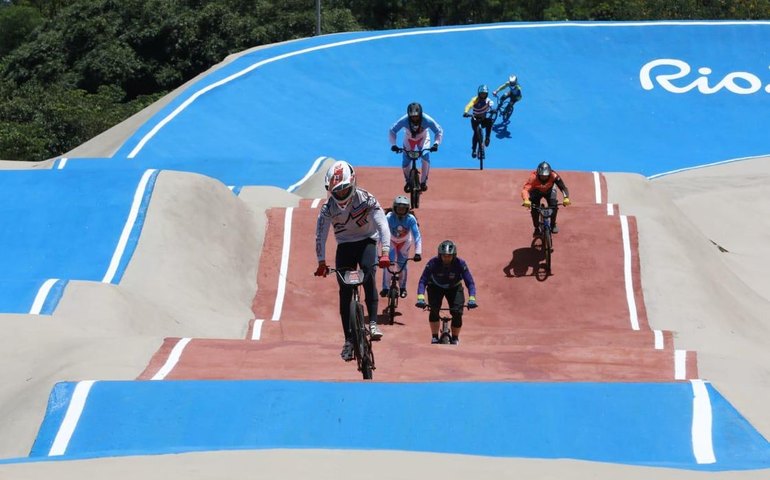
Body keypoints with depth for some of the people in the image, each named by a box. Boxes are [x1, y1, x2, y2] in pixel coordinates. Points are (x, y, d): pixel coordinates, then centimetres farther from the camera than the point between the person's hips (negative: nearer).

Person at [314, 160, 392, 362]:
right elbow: (320, 235, -10)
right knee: (345, 293, -3)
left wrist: (385, 253, -34)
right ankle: (349, 340, 4)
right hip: (345, 245, 2)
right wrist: (321, 262, -15)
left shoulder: (366, 199, -20)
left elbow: (382, 225, -24)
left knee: (369, 275, -32)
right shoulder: (328, 208, -14)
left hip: (366, 242, -2)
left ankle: (373, 322, -33)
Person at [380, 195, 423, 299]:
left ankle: (403, 288, 17)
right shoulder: (389, 217, -35)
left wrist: (418, 252, -44)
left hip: (404, 242, 1)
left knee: (403, 264, -4)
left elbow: (417, 236, -33)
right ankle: (385, 288, -1)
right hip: (391, 241, -1)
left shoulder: (411, 219, -32)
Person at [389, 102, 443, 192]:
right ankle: (408, 182, 22)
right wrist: (393, 144, -37)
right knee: (405, 164, -8)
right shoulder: (404, 120, -35)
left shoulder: (427, 120, -35)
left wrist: (436, 143, -41)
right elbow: (392, 131, -24)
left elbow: (439, 131, -26)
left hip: (423, 139, -1)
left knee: (425, 158, -26)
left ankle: (423, 182, -8)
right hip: (409, 140, 1)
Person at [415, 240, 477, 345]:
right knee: (434, 310, -25)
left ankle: (455, 339, 5)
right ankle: (434, 337, -9)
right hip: (436, 287, 0)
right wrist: (420, 298, -47)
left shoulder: (460, 264, -29)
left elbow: (470, 282, -28)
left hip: (454, 288, 0)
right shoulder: (433, 263, -30)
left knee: (457, 312, -17)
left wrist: (472, 299, -43)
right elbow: (423, 281, -32)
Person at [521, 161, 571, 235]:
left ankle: (553, 225, 4)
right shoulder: (533, 177, -40)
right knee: (534, 208, -21)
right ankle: (537, 228, 2)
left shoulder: (554, 176, -37)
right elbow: (525, 189, -49)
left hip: (549, 191, 1)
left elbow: (563, 187, -39)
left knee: (553, 205, -22)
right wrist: (526, 200, -69)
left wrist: (566, 198, -59)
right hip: (536, 192, -1)